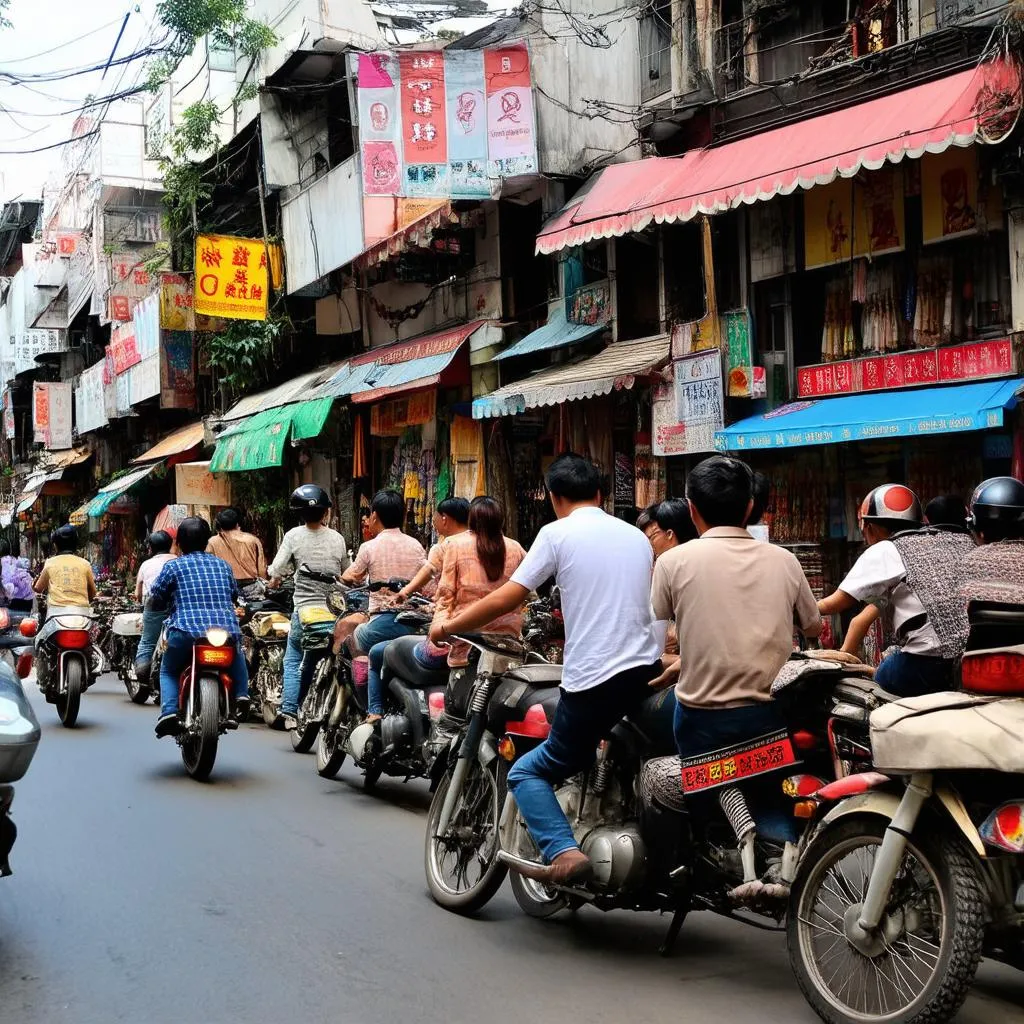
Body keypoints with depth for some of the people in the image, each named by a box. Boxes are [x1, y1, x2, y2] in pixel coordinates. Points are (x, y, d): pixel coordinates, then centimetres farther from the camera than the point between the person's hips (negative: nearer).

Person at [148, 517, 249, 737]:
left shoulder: (173, 566, 6)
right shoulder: (223, 565, 16)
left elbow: (154, 601, 6)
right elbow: (234, 595, 26)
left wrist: (171, 604, 28)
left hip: (186, 631, -3)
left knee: (168, 670, 22)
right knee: (236, 655, 35)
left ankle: (169, 712, -3)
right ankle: (240, 694, 12)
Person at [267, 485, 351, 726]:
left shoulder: (294, 536, -7)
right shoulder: (337, 538, -1)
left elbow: (277, 571, -11)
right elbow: (347, 574, 10)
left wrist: (274, 582, 11)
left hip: (304, 611, -2)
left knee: (293, 661, 8)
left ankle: (289, 711, -4)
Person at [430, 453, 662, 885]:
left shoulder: (558, 533, -2)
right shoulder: (636, 536, 14)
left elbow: (507, 598, -6)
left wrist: (446, 627, 5)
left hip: (593, 681, -5)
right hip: (648, 672, 6)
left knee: (528, 771, 6)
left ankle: (563, 852, -15)